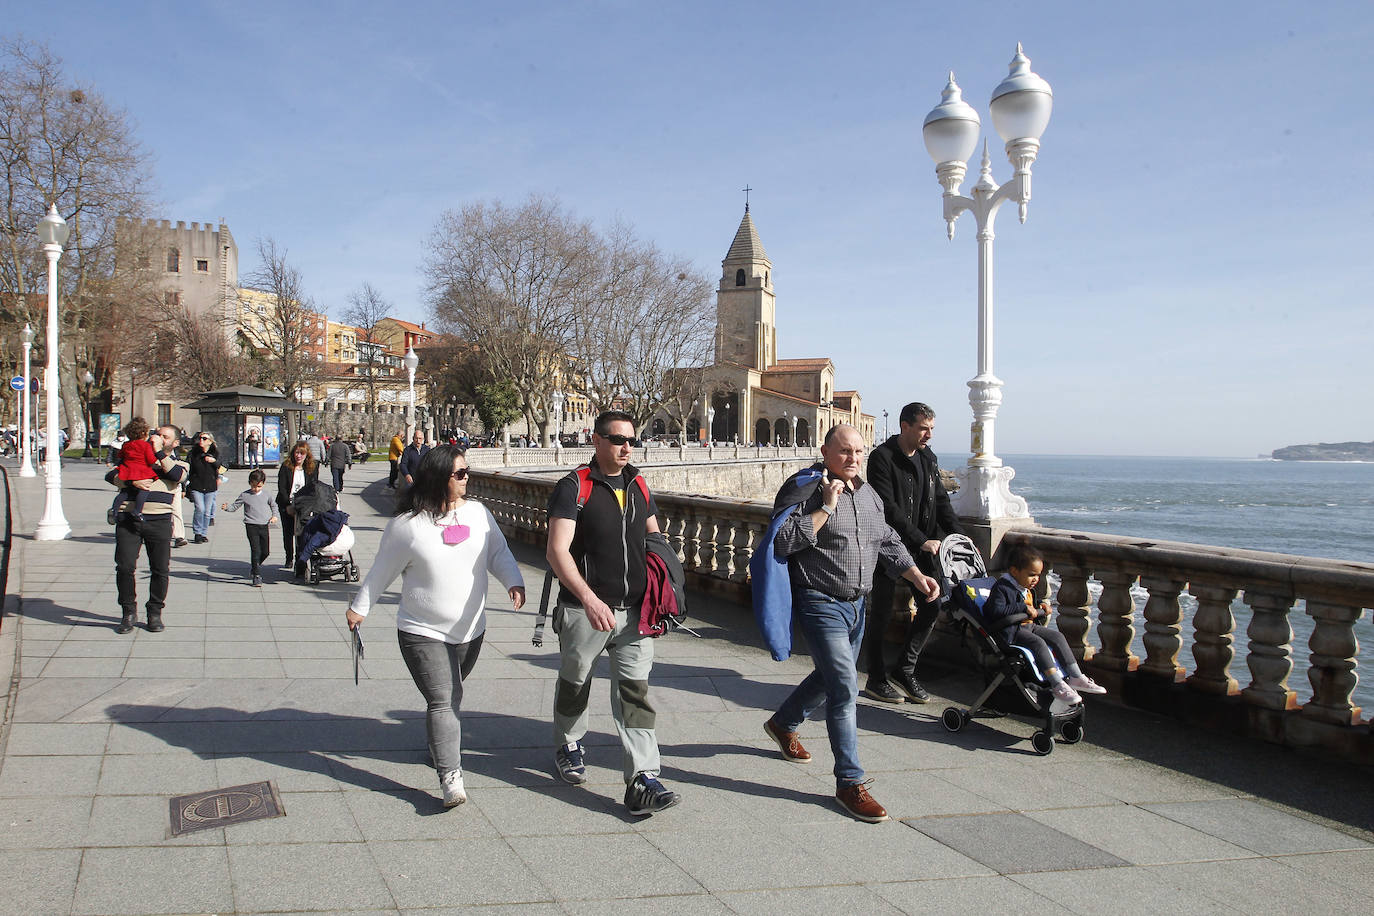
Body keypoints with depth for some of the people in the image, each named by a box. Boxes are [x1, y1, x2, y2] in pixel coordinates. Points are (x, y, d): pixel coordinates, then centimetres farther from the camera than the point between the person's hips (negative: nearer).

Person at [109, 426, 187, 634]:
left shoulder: (179, 464, 15)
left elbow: (178, 475, -9)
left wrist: (159, 451, -7)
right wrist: (131, 481, -11)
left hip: (159, 521, -1)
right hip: (129, 519, 1)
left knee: (160, 569, 0)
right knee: (124, 566, -5)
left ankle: (155, 613, 15)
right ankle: (128, 613, 10)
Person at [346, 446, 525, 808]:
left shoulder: (477, 513, 1)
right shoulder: (407, 524, -11)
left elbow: (499, 553, 6)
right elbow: (381, 572, 0)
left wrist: (513, 582, -11)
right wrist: (358, 608, 8)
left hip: (470, 630, 5)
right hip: (423, 633, -5)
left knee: (450, 696, 18)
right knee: (442, 701, -11)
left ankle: (438, 746, 41)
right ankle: (451, 777, -12)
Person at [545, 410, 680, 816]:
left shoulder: (639, 487, 9)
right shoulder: (573, 488, -9)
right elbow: (557, 550, -18)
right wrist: (589, 599, -29)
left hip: (634, 611, 4)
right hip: (584, 610, -3)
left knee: (635, 694, -3)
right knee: (574, 683, 16)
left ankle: (643, 782, -4)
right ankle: (569, 745, 42)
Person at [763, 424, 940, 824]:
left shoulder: (868, 494, 10)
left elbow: (888, 543, 20)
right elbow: (783, 541, -23)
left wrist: (917, 576, 10)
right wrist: (826, 508, -23)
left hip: (856, 604, 8)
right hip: (820, 605, -8)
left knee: (833, 675, 22)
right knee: (844, 685, -14)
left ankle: (782, 723, 47)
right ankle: (850, 783, -6)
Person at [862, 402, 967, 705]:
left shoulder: (928, 458, 11)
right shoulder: (882, 458, -13)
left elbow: (941, 501, 13)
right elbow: (888, 509, -20)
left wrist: (959, 536, 0)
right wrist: (922, 541, -23)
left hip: (921, 549, 7)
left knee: (931, 606, 5)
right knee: (880, 613, 3)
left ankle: (904, 669, 21)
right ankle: (876, 679, 16)